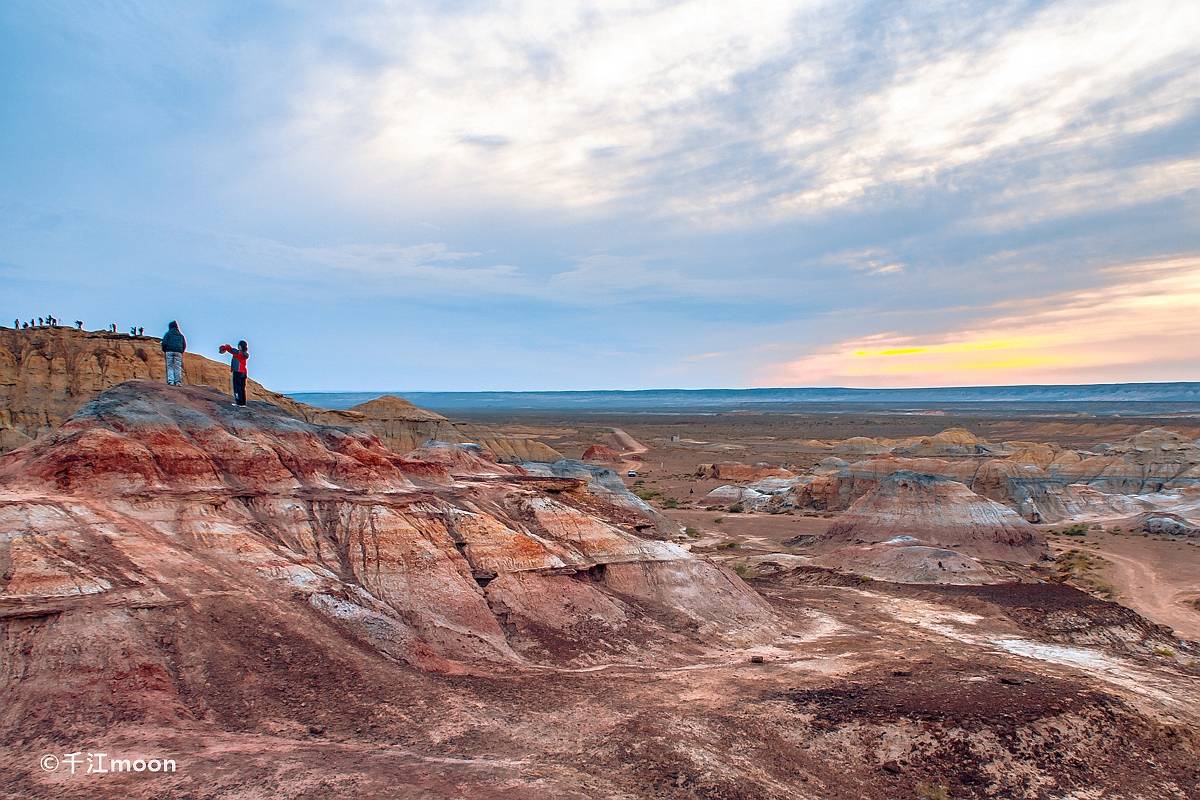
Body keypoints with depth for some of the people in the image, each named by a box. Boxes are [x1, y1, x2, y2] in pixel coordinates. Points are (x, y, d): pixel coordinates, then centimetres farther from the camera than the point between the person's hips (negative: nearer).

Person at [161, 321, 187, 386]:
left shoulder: (168, 333, 7)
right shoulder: (181, 334, 15)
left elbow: (164, 343, -4)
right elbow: (184, 345, 10)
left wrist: (164, 351, 5)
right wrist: (182, 352, 20)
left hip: (169, 351, -2)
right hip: (178, 352, 2)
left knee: (170, 366, 0)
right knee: (178, 367, 1)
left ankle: (170, 381, -11)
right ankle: (178, 381, -6)